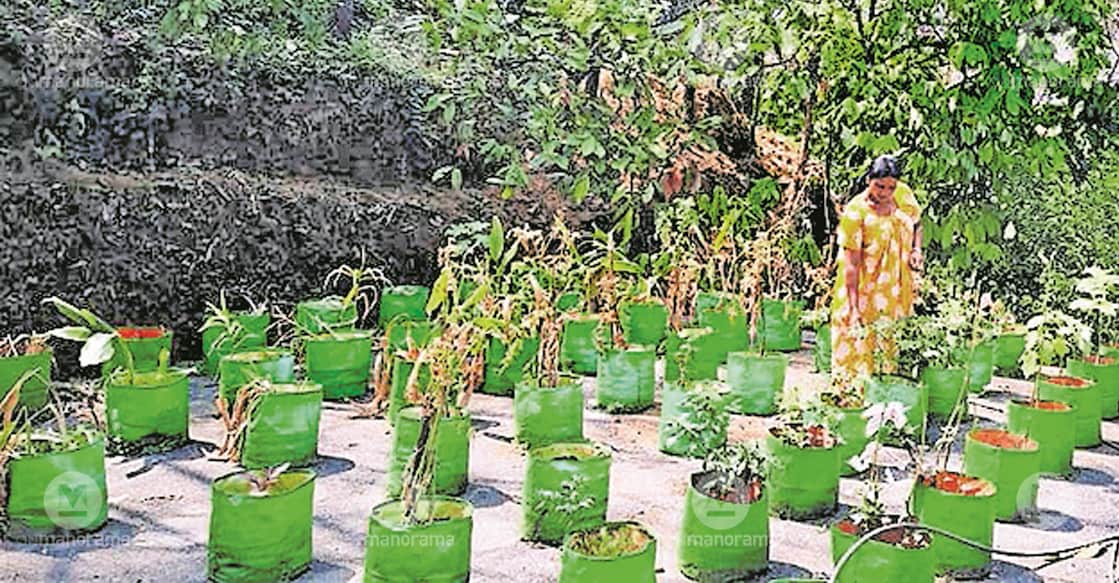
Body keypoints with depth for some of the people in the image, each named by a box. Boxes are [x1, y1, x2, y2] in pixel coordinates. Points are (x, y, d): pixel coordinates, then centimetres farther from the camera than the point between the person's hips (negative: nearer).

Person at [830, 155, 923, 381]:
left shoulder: (904, 194, -4)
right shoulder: (855, 212, -20)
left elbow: (916, 224, 18)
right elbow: (851, 264, -21)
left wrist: (917, 249, -3)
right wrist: (854, 309, -24)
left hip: (897, 290, 5)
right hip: (863, 292, -5)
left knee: (893, 347, 12)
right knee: (860, 345, -2)